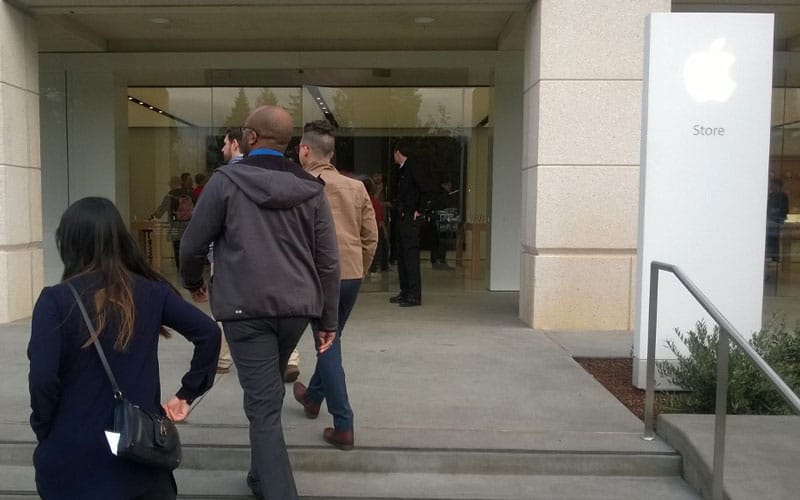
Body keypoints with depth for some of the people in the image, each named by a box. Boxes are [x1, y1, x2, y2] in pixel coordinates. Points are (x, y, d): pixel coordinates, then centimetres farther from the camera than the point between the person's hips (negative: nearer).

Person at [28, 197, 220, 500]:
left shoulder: (55, 300, -11)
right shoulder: (152, 292, -3)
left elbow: (43, 379, -17)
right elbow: (209, 334, -7)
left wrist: (45, 431, 0)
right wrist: (187, 394, 1)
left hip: (72, 455, -1)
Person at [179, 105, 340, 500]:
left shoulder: (227, 180, -4)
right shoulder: (310, 189, 5)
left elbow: (193, 244, 1)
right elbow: (328, 262, 4)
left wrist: (192, 281, 22)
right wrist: (328, 319, 11)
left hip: (246, 307, -4)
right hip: (296, 307, 5)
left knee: (263, 408, -1)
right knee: (267, 396, 23)